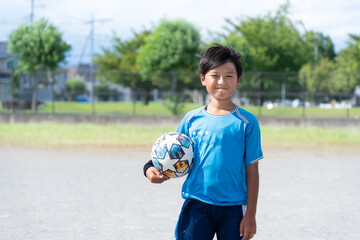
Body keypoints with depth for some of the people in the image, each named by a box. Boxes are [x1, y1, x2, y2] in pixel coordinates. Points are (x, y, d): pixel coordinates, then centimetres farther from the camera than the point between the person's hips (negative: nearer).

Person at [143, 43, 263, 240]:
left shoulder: (246, 122, -1)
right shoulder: (192, 119, 5)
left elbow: (252, 171, -1)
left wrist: (250, 215, -4)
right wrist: (152, 170, -12)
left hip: (233, 207, -1)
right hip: (197, 204, 1)